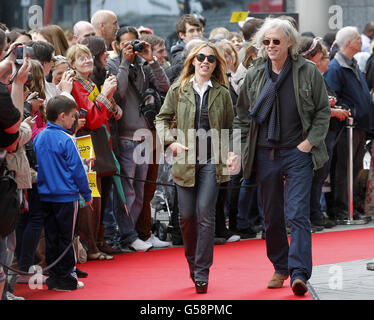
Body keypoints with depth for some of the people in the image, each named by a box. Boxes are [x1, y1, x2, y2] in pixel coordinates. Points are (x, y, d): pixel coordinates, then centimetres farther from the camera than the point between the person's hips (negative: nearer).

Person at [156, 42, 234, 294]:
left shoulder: (222, 93, 6)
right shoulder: (178, 90, 5)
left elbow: (230, 128, 12)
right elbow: (163, 118, 10)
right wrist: (170, 141, -6)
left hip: (211, 162, -1)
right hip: (185, 160, 1)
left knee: (205, 215, -8)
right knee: (187, 216, 4)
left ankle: (202, 273, -4)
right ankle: (192, 262, 26)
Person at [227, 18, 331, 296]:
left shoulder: (308, 72, -2)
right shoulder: (254, 75, 5)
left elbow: (323, 110, 4)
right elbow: (243, 116, 12)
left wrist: (310, 141, -6)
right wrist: (236, 151, 4)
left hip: (298, 153, -3)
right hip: (266, 155, 3)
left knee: (298, 214, -12)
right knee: (272, 216, 10)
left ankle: (299, 273, -15)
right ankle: (280, 268, 25)